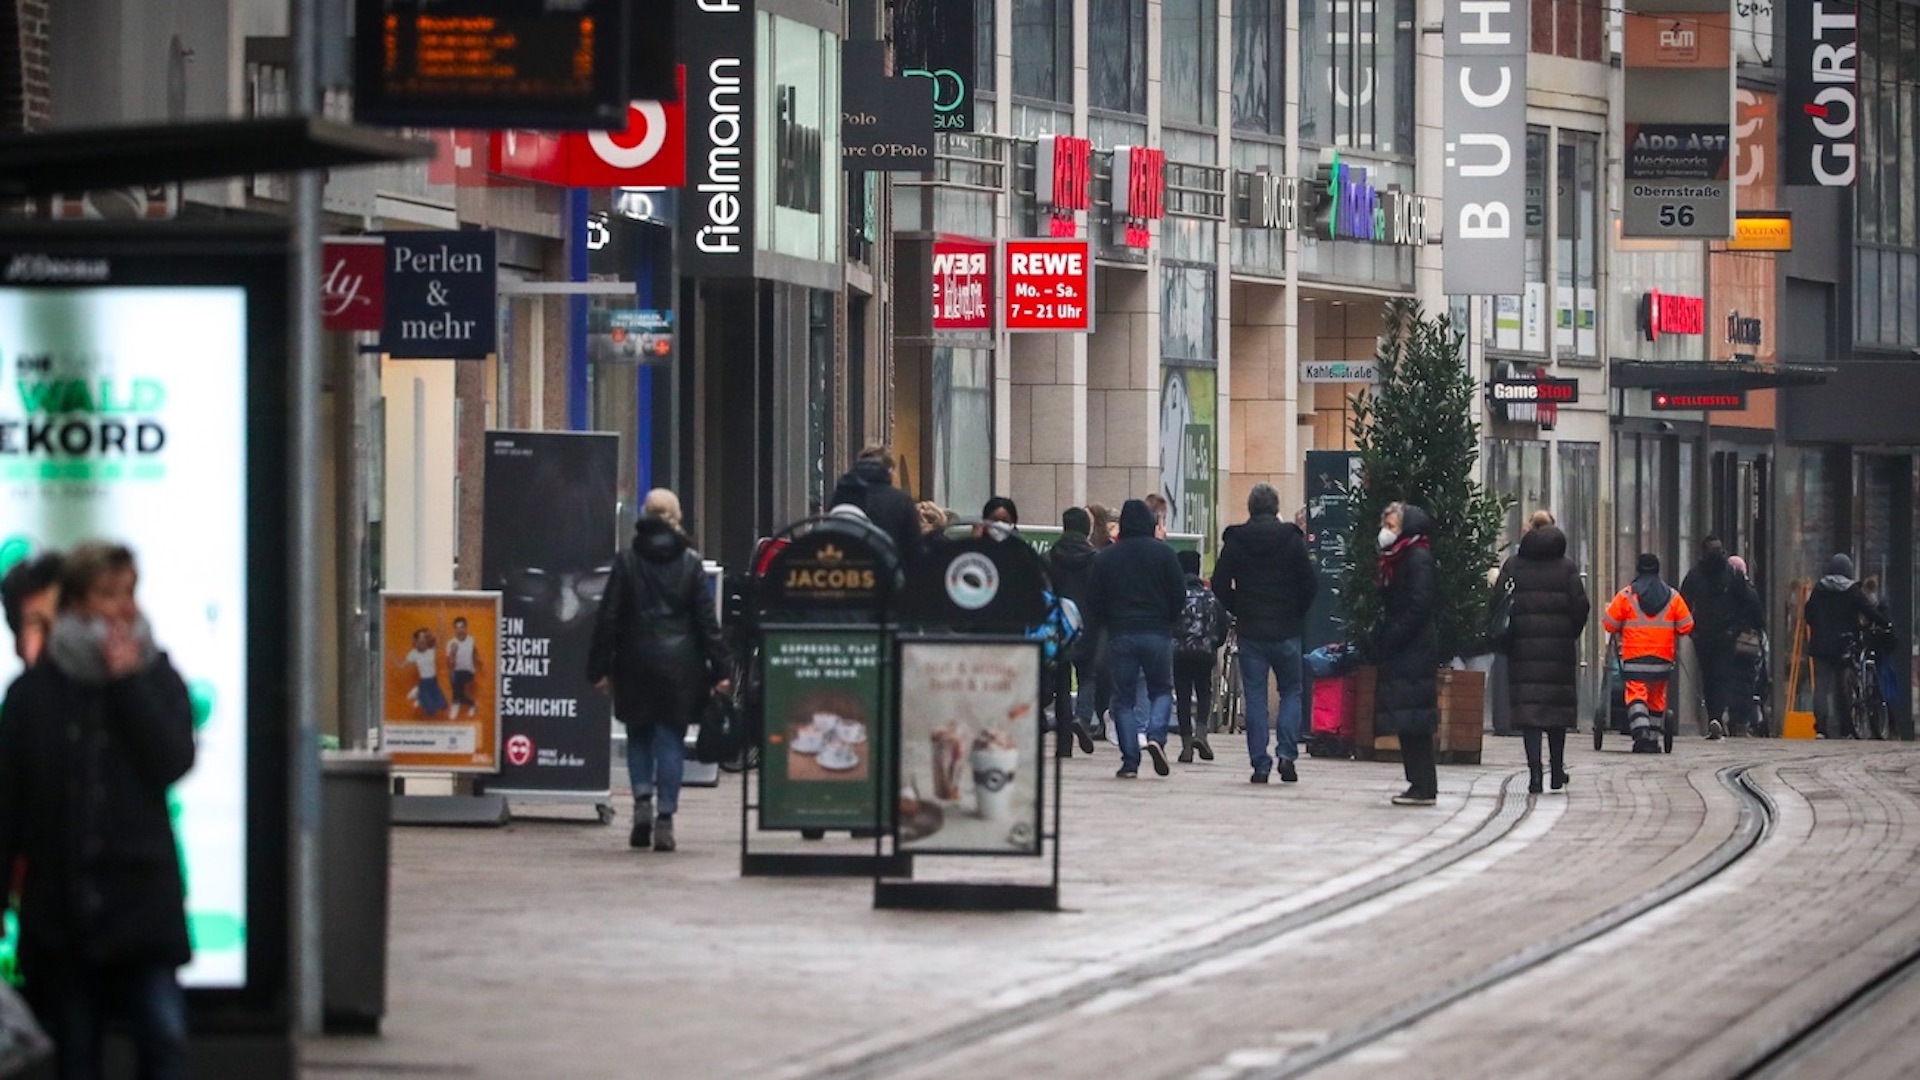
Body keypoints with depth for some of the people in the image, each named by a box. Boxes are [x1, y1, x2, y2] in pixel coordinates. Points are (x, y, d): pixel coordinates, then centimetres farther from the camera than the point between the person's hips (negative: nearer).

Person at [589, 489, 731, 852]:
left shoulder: (627, 562, -1)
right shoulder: (690, 562, 0)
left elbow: (609, 618, -1)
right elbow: (707, 620, 1)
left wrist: (600, 668, 5)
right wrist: (719, 669, 4)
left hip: (636, 662, 0)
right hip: (680, 664, 0)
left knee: (639, 736, 14)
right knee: (671, 740, 3)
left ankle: (642, 799, -4)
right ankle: (665, 818, -1)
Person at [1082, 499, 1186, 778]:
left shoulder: (1106, 558, 4)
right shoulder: (1163, 553, -1)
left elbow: (1093, 603, 5)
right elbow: (1179, 596, -1)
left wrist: (1104, 626, 21)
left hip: (1120, 635, 1)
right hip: (1157, 634, -1)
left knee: (1124, 698, 6)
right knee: (1161, 690, 13)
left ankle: (1129, 761, -1)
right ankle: (1156, 736, -13)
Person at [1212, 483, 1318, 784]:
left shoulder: (1235, 540, -2)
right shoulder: (1292, 539, -4)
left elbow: (1220, 584, -3)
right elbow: (1311, 583, -6)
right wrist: (1297, 613, 10)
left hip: (1250, 630, 0)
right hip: (1286, 630, 0)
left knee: (1255, 696, 5)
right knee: (1290, 691, 12)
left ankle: (1260, 763, 1)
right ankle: (1286, 752, -3)